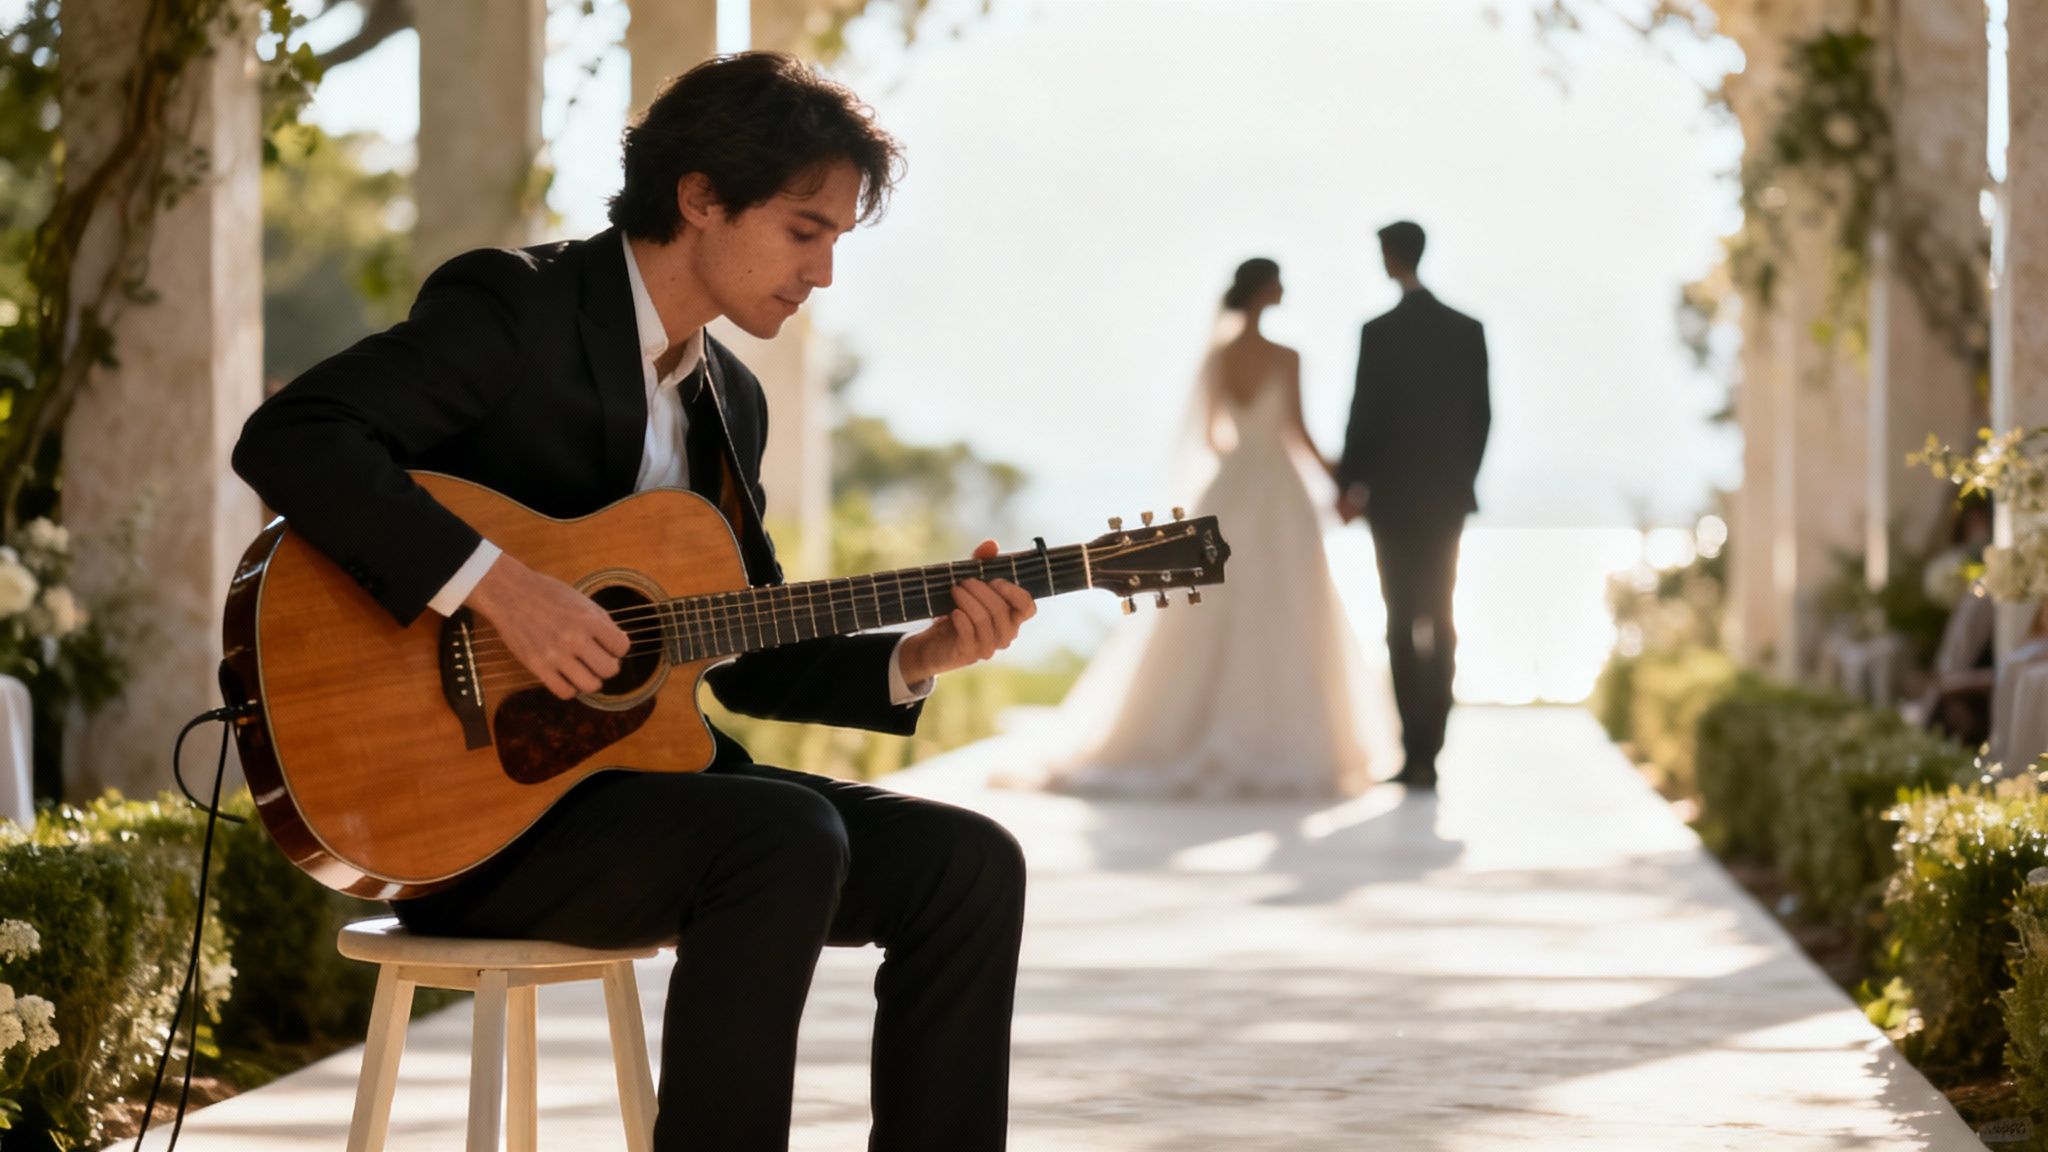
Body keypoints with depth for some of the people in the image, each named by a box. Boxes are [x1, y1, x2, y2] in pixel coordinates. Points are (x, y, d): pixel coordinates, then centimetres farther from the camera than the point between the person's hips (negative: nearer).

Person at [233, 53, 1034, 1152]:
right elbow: (288, 438, -23)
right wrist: (498, 583, -29)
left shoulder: (729, 399, 16)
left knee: (967, 864, -7)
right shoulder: (512, 307, -9)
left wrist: (918, 657, 3)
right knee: (789, 840, -31)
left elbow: (746, 657, 20)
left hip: (648, 770, 8)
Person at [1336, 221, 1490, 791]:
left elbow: (1363, 415, -9)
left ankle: (1416, 753, -5)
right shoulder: (1468, 330, 2)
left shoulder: (1379, 332, -11)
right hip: (1448, 496, 4)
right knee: (1439, 624, 8)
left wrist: (1350, 486, 3)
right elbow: (1481, 415, 5)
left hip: (1394, 495, -4)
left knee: (1403, 625, 0)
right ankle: (1428, 752, 7)